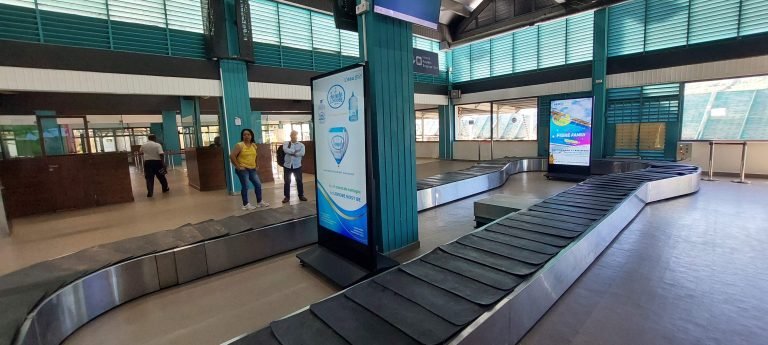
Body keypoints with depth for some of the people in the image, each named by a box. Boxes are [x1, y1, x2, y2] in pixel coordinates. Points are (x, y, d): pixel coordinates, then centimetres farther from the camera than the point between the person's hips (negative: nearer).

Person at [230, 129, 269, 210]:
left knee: (258, 184, 8)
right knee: (245, 186, -3)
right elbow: (232, 156, -17)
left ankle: (259, 202, 22)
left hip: (252, 169, 7)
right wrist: (238, 166, -16)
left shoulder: (254, 145, 9)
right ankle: (246, 204, 8)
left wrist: (255, 165, 15)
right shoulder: (239, 145, -11)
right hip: (243, 169, -7)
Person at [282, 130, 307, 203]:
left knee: (299, 181, 6)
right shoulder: (286, 143, 4)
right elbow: (285, 150, -17)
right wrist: (295, 151, -16)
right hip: (287, 165, 0)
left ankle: (301, 195, 19)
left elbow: (302, 153, -15)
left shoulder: (301, 145, 3)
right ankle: (287, 197, 15)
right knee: (287, 182, 5)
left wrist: (291, 152, -14)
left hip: (297, 166, 0)